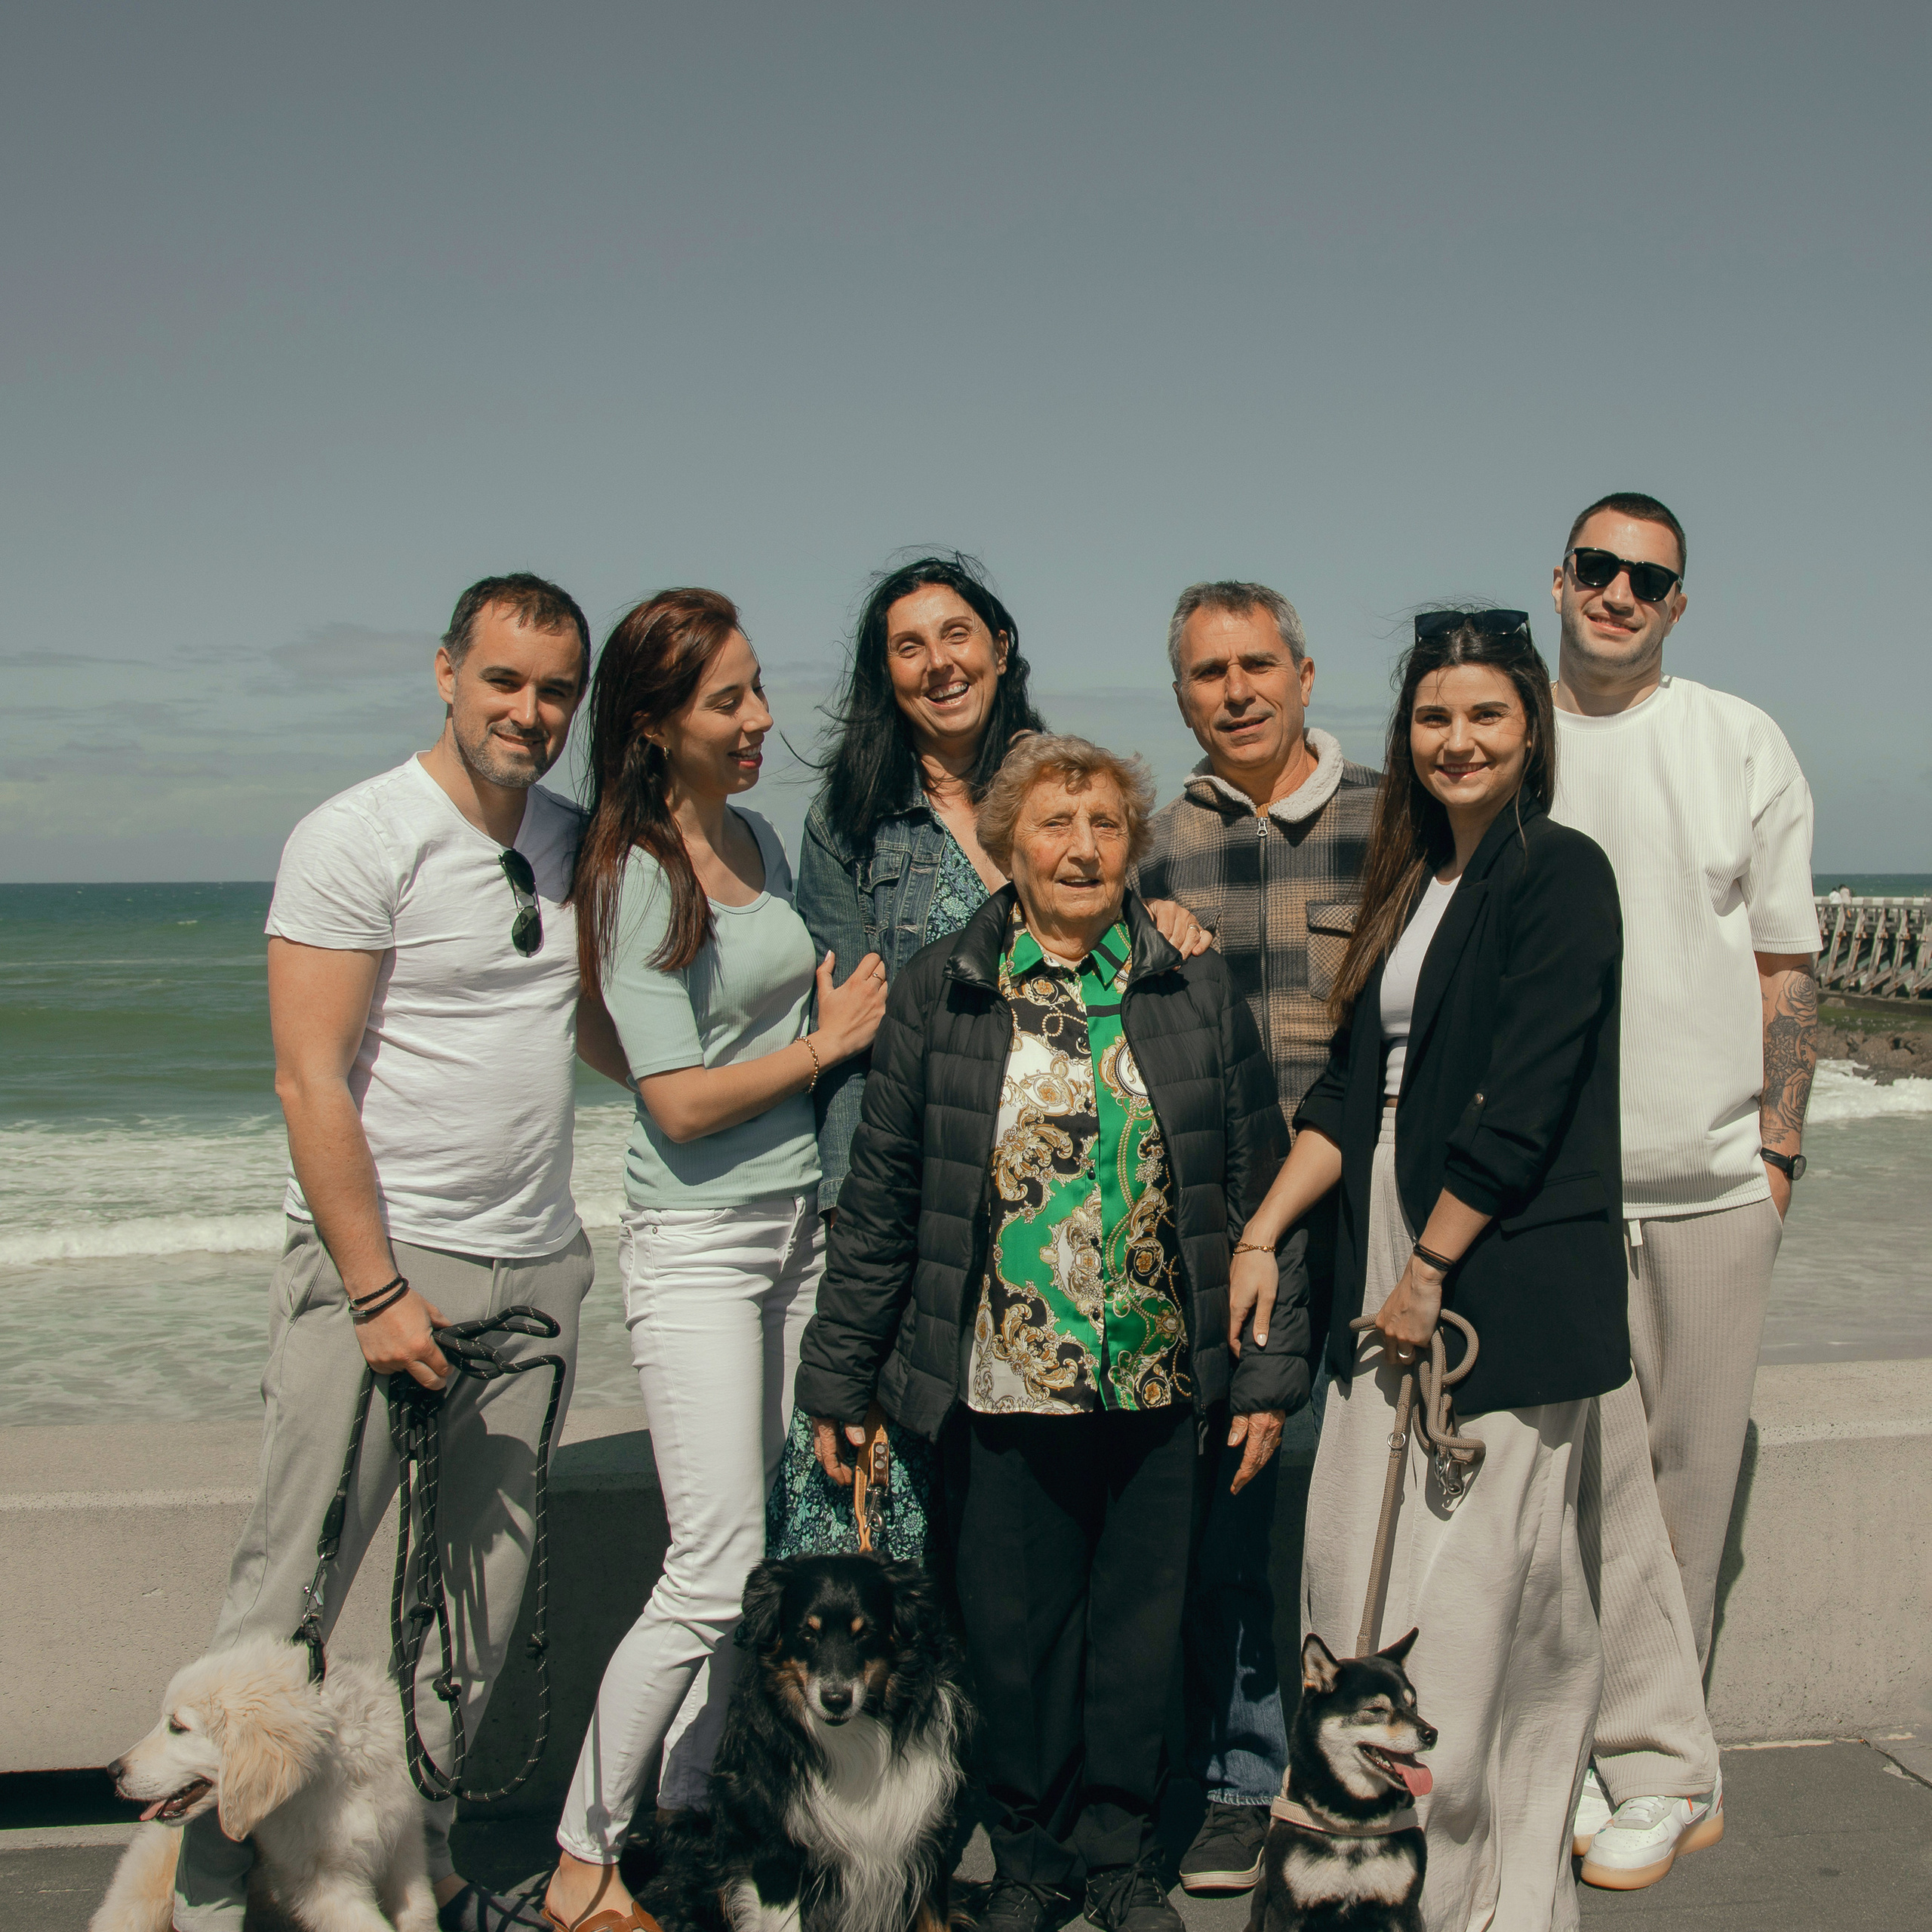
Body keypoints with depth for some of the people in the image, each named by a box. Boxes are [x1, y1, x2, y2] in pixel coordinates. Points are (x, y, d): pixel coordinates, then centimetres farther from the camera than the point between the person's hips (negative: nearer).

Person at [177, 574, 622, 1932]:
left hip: (536, 1270, 6)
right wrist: (378, 1291, -16)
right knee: (293, 1590, -2)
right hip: (386, 1259, -6)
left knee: (486, 1589, 12)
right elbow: (312, 1082, -13)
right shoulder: (357, 840, -9)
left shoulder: (574, 843, 10)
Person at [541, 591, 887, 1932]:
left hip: (798, 1219, 8)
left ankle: (688, 1813, 25)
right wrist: (828, 1043, -9)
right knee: (716, 1569, -7)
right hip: (697, 1240, -8)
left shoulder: (760, 836, 10)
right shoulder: (636, 876, -14)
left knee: (758, 1551, 11)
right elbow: (680, 1102, -17)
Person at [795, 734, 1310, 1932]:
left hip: (1162, 1386, 1)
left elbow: (1261, 1186, 3)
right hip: (1001, 1390, 0)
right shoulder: (937, 994, 0)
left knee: (1141, 1624, 12)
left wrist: (1270, 1371, 1)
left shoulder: (1198, 989, 2)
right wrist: (839, 1378, 2)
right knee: (1014, 1630, 11)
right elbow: (879, 1201, 1)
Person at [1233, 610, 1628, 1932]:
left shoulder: (1560, 873, -7)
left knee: (1465, 1604, -3)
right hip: (1391, 1276, 8)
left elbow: (1523, 1106, -14)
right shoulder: (1411, 884, 16)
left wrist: (1431, 1268, -12)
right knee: (1352, 1579, 9)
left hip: (1504, 1280, -7)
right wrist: (1261, 1237, 7)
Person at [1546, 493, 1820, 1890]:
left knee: (1688, 1471, 8)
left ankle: (1629, 1743, 24)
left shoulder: (1743, 746, 5)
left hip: (1709, 1171, 1)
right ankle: (1661, 1772, 7)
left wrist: (1780, 1148, 1)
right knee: (1597, 1467, -3)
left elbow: (1786, 964, 6)